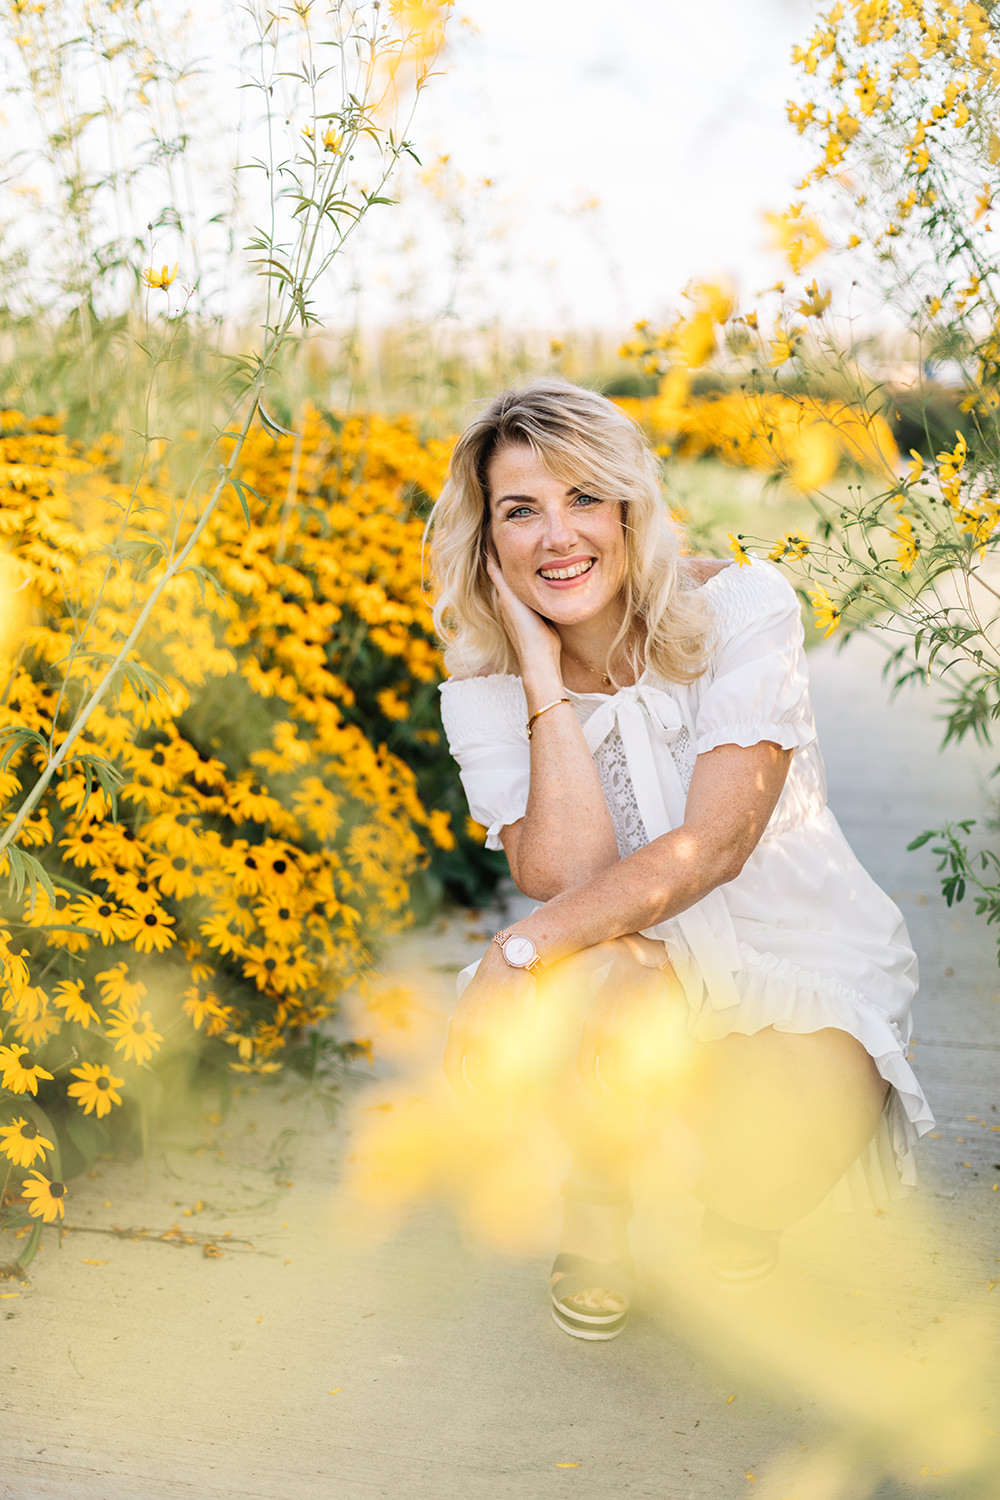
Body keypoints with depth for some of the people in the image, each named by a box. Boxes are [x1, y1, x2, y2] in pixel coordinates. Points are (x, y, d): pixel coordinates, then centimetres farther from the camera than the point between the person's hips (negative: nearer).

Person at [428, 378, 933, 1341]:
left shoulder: (741, 606, -15)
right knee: (605, 972, -34)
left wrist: (519, 952, -32)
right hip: (648, 971, 2)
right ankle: (597, 1207, 0)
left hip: (804, 966, -1)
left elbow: (718, 842, -26)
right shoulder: (487, 689, -7)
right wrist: (544, 679, -24)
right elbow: (566, 882, -22)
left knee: (762, 1154, -30)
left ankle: (743, 1215, 11)